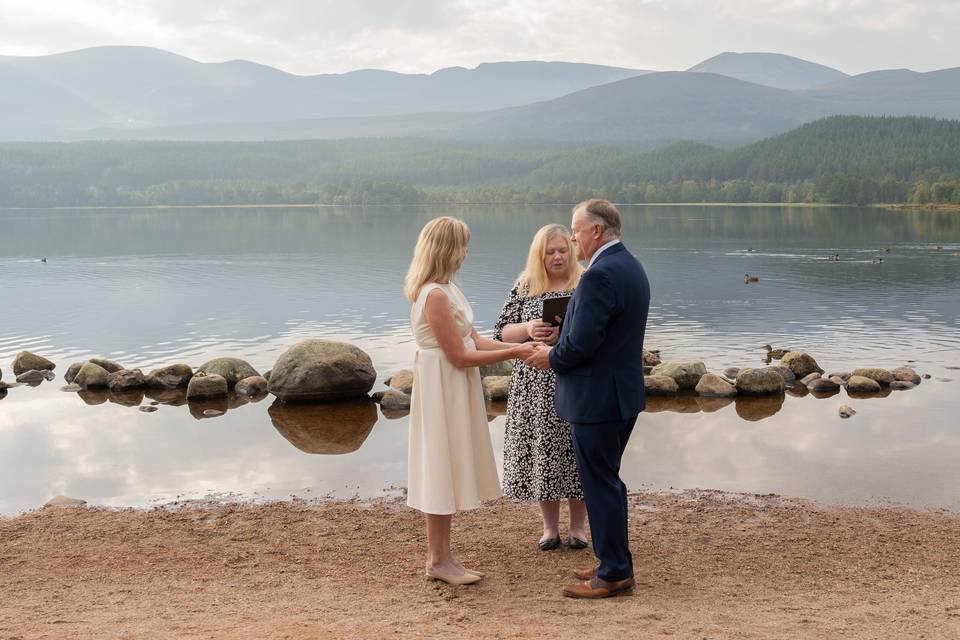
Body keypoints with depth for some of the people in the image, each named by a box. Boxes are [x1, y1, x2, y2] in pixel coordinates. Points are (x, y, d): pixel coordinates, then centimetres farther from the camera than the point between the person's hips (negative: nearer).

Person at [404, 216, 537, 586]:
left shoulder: (445, 289, 10)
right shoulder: (435, 295, -20)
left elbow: (473, 340, 11)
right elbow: (460, 356, -19)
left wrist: (517, 347, 2)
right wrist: (512, 353, -14)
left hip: (454, 390, 10)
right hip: (442, 389, -10)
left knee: (446, 472, 13)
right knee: (443, 470, -1)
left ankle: (440, 557, 21)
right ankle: (438, 560, 8)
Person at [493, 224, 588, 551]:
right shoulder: (523, 288, 7)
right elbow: (501, 333, 4)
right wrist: (528, 329, -15)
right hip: (535, 386, 1)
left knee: (576, 451, 2)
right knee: (541, 452, 4)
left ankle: (577, 526, 17)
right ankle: (550, 527, 18)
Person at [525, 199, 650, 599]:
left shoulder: (600, 275, -21)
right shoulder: (631, 267, 11)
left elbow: (581, 342, -24)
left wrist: (551, 357, -5)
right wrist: (559, 348, 11)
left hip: (597, 397, -10)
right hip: (623, 393, 10)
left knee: (600, 483, 0)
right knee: (607, 480, 19)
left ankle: (614, 573, 8)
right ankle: (615, 562, 28)